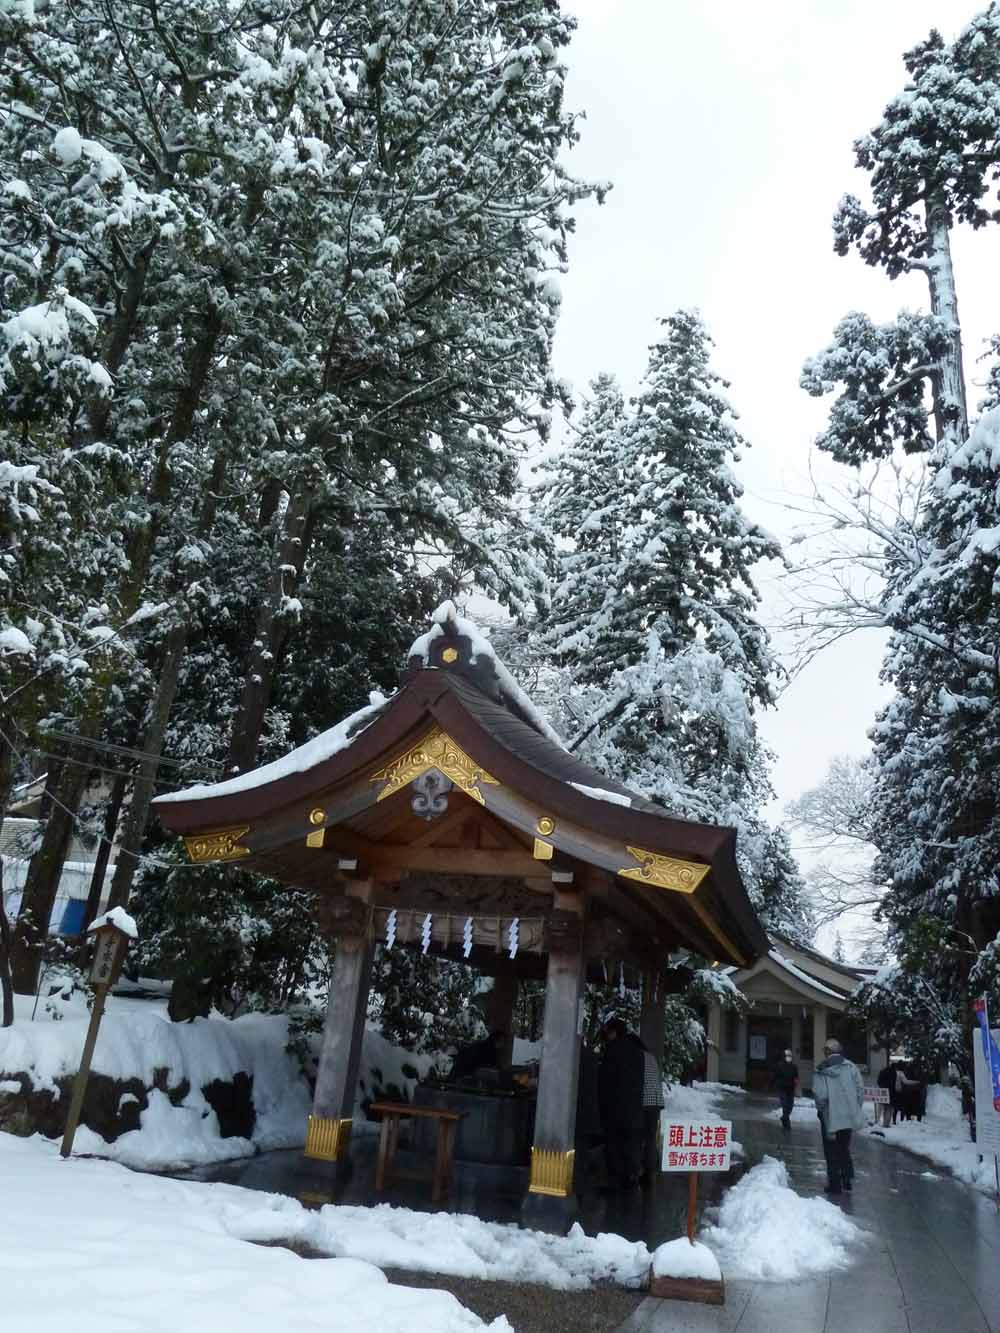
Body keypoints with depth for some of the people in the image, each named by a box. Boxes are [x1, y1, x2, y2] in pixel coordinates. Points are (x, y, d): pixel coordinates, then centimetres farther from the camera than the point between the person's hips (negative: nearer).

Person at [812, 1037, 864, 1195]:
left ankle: (835, 1184, 13)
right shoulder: (851, 1067, -4)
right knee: (845, 1149, 22)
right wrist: (857, 1109, 7)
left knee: (832, 1152, 10)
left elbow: (820, 1095, -18)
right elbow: (860, 1089, -6)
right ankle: (848, 1179, 17)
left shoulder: (820, 1072, -12)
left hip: (831, 1118, -3)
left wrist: (822, 1110, 1)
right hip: (849, 1117, 3)